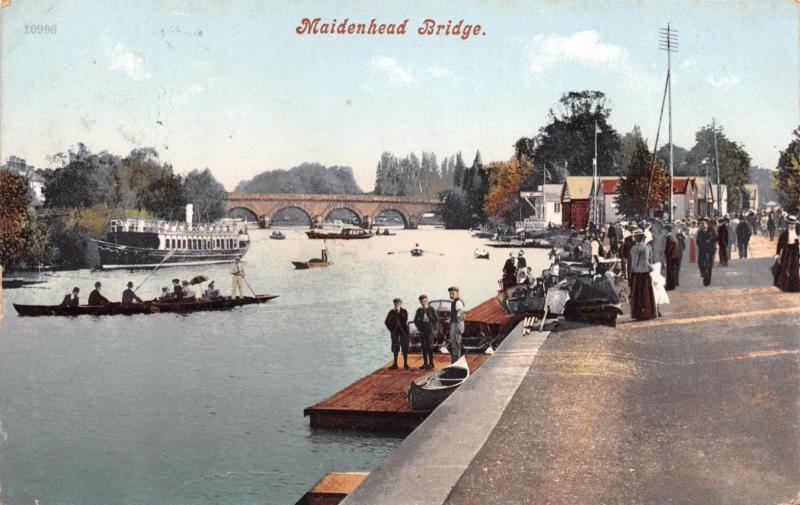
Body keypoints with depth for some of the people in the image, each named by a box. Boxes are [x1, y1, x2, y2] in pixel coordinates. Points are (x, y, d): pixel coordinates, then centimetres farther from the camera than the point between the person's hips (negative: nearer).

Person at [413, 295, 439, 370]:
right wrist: (419, 327, 3)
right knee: (423, 346, 5)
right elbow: (416, 320, 13)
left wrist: (434, 327, -5)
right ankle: (425, 363, 12)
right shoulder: (419, 310, 6)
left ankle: (431, 363, -2)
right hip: (422, 330, 4)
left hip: (430, 330, -4)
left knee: (430, 346, -6)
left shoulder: (431, 309, -2)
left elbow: (436, 319, 2)